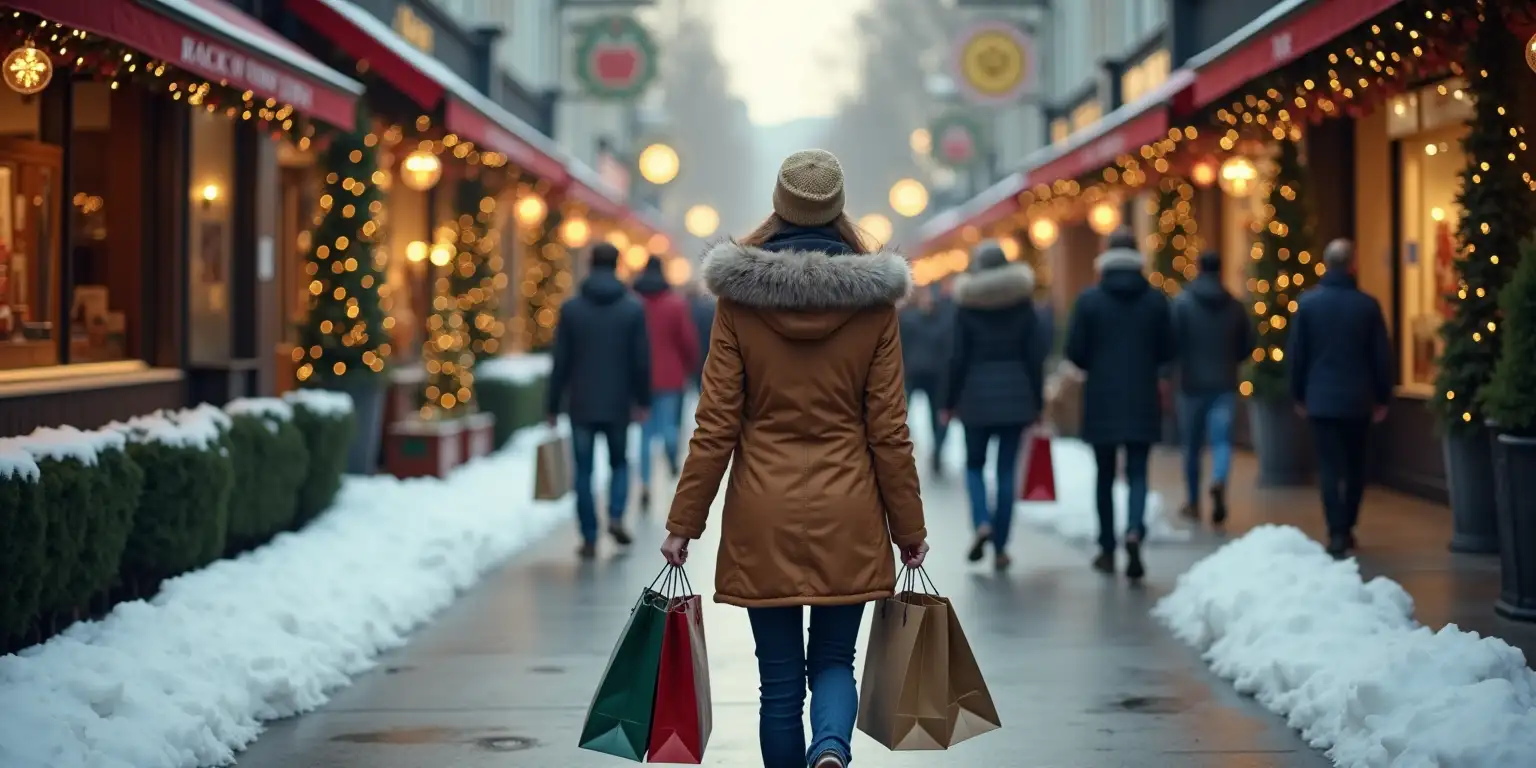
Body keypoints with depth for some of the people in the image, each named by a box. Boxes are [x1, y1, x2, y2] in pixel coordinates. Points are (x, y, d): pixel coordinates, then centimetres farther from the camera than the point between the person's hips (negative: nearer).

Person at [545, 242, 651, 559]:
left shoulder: (571, 308, -2)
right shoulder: (633, 308, -2)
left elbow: (561, 362, -2)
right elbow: (641, 360, -3)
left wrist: (553, 405, 3)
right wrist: (642, 400, 8)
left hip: (581, 405, 0)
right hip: (618, 404, 0)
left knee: (584, 471, 6)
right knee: (619, 463, 18)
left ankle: (589, 538, 5)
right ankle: (616, 516, -3)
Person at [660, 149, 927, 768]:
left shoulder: (739, 298, -4)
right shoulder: (872, 301, -3)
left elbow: (716, 425, -5)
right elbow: (888, 430, -1)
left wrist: (684, 522, 1)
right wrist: (909, 528, 7)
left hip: (763, 515, 0)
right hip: (847, 514, 0)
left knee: (780, 677, 9)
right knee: (833, 661, 12)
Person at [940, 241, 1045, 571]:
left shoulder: (967, 307, -5)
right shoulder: (1023, 305, 1)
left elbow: (957, 358, -5)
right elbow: (1035, 355, 1)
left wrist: (949, 402, 3)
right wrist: (1038, 402, 8)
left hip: (977, 394, -1)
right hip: (1015, 393, 1)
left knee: (974, 463, 14)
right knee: (1007, 469, 6)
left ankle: (982, 521, -12)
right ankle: (1000, 547, 5)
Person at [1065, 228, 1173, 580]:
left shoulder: (1089, 300, -6)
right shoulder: (1155, 299, -3)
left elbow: (1074, 352, -6)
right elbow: (1167, 351, 1)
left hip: (1102, 400, 0)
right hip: (1142, 401, 0)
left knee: (1105, 475, 11)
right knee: (1137, 473, 4)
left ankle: (1107, 549, 17)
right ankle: (1134, 531, -22)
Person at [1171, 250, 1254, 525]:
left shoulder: (1183, 302, -6)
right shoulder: (1235, 306, 3)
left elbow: (1173, 342, -13)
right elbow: (1248, 345, 7)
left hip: (1192, 383, -1)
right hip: (1225, 384, 1)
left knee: (1192, 445, 12)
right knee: (1221, 440, -3)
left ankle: (1193, 502, 23)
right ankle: (1219, 482, -32)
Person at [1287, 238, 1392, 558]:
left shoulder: (1308, 302, -4)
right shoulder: (1367, 304, -4)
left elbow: (1295, 353, 1)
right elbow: (1382, 356, -1)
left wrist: (1298, 395, 11)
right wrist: (1383, 397, 9)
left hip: (1322, 398, -1)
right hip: (1358, 399, 1)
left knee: (1330, 467, -1)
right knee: (1355, 466, 15)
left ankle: (1337, 533, -10)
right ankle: (1347, 528, 21)